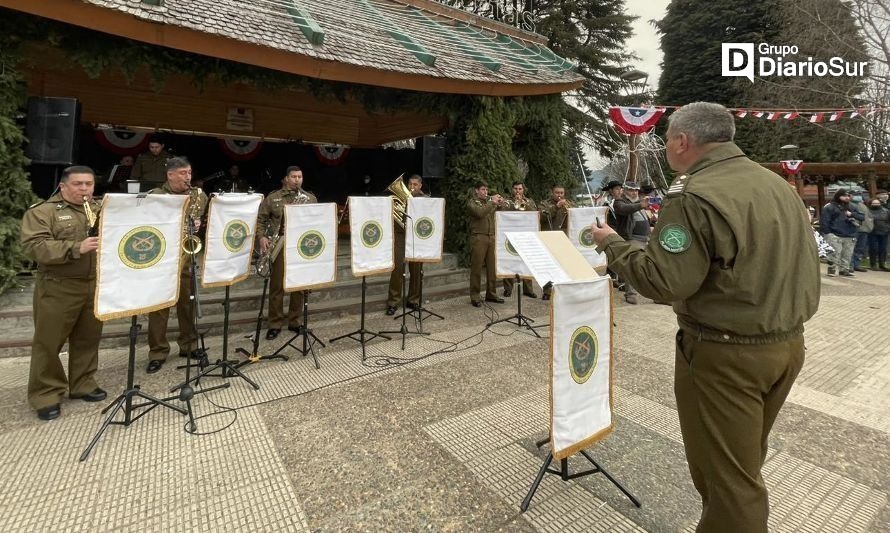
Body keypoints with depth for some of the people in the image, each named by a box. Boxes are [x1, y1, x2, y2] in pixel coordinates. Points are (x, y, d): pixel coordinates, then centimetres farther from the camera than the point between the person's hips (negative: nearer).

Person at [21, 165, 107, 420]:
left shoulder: (103, 211, 12)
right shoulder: (42, 211, -4)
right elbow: (34, 246, -15)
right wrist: (75, 248, -26)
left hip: (96, 286, 4)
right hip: (57, 288, -4)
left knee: (88, 339, 13)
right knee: (48, 342, 4)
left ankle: (83, 384, 27)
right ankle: (45, 394, 16)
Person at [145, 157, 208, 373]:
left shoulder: (199, 195, 8)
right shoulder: (154, 196, -2)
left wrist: (201, 224, -7)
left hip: (187, 255, 3)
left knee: (187, 301, 10)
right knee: (158, 304, 1)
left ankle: (189, 345, 24)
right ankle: (157, 352, 11)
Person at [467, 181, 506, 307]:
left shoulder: (490, 200, 19)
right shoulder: (472, 202, 2)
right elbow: (480, 213, -18)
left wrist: (501, 204, -4)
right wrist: (492, 202, -13)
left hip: (492, 237, 5)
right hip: (478, 238, -5)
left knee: (492, 267, 7)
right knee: (477, 268, -2)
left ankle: (491, 294, 17)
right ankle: (474, 296, 3)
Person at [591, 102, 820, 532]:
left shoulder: (694, 196, -20)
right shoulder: (778, 184, 8)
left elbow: (664, 281, -23)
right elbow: (801, 262, 13)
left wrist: (612, 245, -11)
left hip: (726, 354, -9)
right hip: (789, 343, 9)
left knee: (725, 476, 8)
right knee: (744, 462, 26)